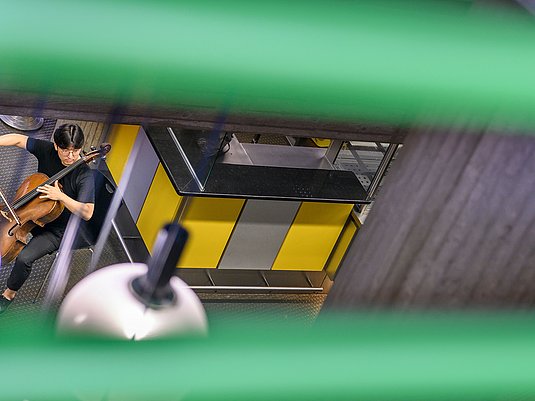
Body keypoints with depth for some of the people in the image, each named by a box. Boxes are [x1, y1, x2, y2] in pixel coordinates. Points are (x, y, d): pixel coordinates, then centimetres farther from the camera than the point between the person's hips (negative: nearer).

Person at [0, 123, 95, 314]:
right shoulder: (47, 150, -13)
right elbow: (18, 139, -7)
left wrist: (60, 196, -38)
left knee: (24, 258, -22)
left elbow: (86, 213, -28)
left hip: (57, 230, -6)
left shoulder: (84, 175, -25)